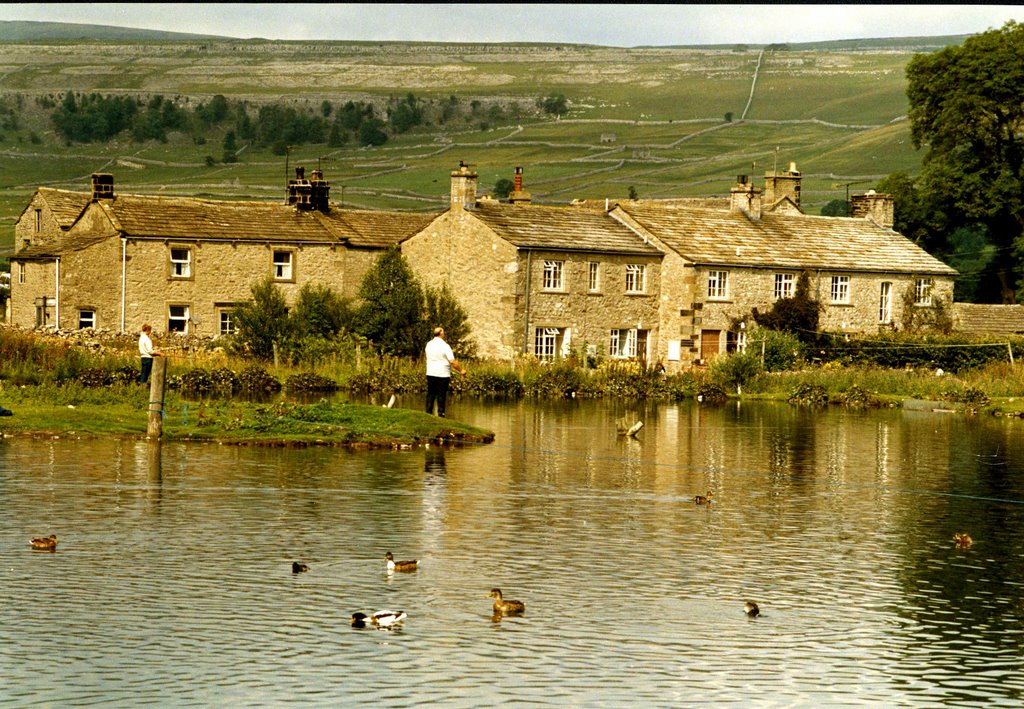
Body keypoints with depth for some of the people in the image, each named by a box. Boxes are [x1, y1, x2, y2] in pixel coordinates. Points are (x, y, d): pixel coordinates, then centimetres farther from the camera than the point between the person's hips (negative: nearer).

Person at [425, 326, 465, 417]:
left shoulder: (429, 344, 4)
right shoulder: (444, 346, -14)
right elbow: (452, 361, -17)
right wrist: (461, 370, -4)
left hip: (430, 373, 5)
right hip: (442, 374, -5)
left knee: (430, 394, 11)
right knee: (441, 395, 2)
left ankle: (429, 411, 11)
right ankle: (441, 413, 5)